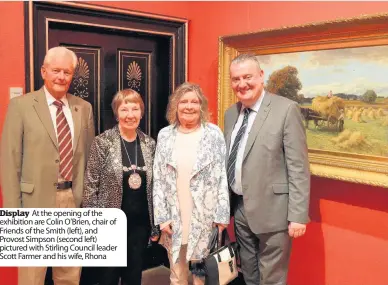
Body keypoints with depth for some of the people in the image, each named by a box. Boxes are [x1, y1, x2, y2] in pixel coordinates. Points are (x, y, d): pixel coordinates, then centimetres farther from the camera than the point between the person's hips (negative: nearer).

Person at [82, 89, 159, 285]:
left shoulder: (149, 144, 2)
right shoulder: (103, 142, -10)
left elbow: (153, 187, 7)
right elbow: (90, 185, -9)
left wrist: (155, 225, 8)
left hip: (140, 223, 4)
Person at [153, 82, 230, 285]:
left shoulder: (214, 134, -1)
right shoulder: (164, 135, 3)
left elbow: (222, 177, -3)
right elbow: (158, 179, 3)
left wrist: (222, 215, -6)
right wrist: (162, 216, -2)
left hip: (205, 217, -2)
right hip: (174, 218, 2)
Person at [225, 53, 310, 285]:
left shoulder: (286, 109, -12)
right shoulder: (231, 113, 8)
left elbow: (298, 167, -14)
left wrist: (298, 215, -16)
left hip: (271, 210, -6)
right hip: (240, 208, 6)